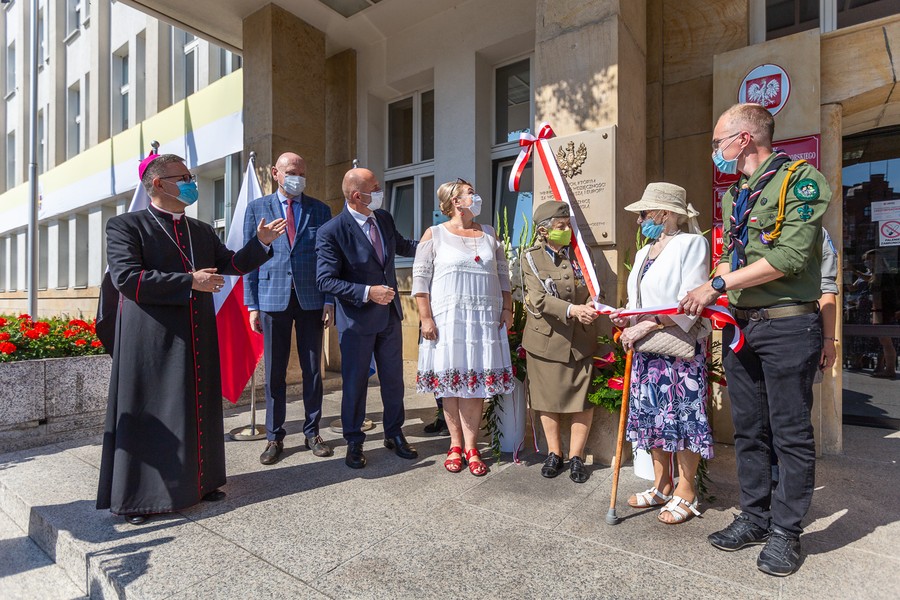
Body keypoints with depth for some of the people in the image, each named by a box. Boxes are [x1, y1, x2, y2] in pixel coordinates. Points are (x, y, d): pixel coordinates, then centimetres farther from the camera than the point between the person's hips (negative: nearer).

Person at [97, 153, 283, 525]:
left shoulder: (202, 231, 15)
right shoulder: (125, 226, -3)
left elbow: (230, 264, 13)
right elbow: (126, 277, -15)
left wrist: (261, 242, -1)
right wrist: (190, 281, -19)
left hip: (198, 339, 6)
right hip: (152, 341, -5)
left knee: (199, 412, 13)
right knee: (150, 415, 3)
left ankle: (200, 481, 27)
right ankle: (137, 497, 19)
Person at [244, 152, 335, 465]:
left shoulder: (320, 210, 7)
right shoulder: (257, 208, 8)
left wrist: (330, 301, -2)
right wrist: (252, 304, 0)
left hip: (311, 299, 1)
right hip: (273, 298, 0)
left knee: (313, 370, 7)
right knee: (274, 372, 6)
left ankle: (312, 432, 22)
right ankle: (274, 437, 21)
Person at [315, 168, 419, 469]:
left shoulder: (384, 218, 3)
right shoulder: (331, 231, -16)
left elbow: (401, 245, 22)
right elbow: (325, 280, -17)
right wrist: (367, 293, -24)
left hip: (390, 314, 6)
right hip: (357, 319, -5)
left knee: (394, 378, 15)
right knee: (355, 382, 9)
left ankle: (394, 434, 35)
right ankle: (354, 442, 30)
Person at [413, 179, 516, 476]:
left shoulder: (489, 234, 14)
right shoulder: (434, 235, 2)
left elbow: (503, 274, 17)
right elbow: (420, 279, -2)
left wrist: (507, 309, 9)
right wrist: (426, 318, -9)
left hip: (485, 318, 3)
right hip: (447, 318, -3)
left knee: (476, 381, 3)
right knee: (450, 381, 3)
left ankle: (470, 446, 13)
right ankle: (455, 444, 18)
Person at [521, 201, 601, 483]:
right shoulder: (531, 258, -5)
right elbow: (539, 299, -16)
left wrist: (590, 306, -17)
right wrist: (572, 309, -29)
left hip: (581, 339, 2)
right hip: (546, 339, -2)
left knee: (583, 398, 5)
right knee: (548, 398, 10)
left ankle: (576, 456, 23)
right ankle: (554, 453, 28)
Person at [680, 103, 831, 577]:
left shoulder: (801, 179, -6)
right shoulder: (734, 196, 17)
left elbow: (790, 256, -18)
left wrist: (718, 283, -16)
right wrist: (705, 296, 3)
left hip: (787, 327, -7)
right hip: (740, 326, 7)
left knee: (791, 434, 4)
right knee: (748, 431, 13)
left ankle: (785, 531, 19)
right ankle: (755, 517, 27)